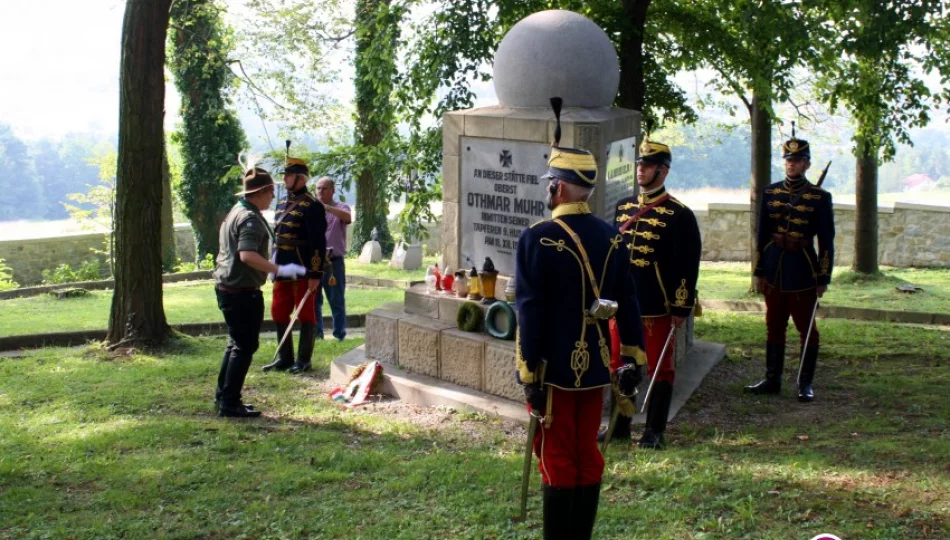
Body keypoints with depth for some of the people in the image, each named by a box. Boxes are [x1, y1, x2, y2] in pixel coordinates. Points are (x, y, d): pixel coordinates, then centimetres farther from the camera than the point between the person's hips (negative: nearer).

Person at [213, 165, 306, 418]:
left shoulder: (236, 212, 16)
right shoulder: (251, 219, -17)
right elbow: (247, 255, -30)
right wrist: (279, 270, -29)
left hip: (227, 287, 10)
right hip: (243, 291, -10)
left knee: (236, 343, 19)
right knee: (245, 346, -3)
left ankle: (223, 396, 25)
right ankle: (230, 403, 0)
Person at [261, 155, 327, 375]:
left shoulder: (311, 206, -12)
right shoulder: (282, 204, 13)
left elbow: (319, 243, -16)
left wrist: (316, 274, -19)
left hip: (303, 271, -8)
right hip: (282, 270, 8)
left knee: (305, 315, 2)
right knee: (279, 313, 12)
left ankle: (303, 360, 10)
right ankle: (284, 358, 22)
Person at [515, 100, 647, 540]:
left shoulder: (538, 239, -15)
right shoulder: (612, 238, 2)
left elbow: (530, 311, -17)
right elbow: (627, 304, 5)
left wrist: (528, 374, -14)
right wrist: (633, 360, 12)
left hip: (554, 368, -5)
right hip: (595, 367, 5)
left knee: (557, 460, 2)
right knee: (588, 456, 14)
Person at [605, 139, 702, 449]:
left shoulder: (679, 214, -8)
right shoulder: (623, 208, 9)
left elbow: (688, 265, -9)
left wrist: (682, 308, -11)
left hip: (658, 307, -5)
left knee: (659, 368, 4)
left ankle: (655, 432, 12)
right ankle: (619, 426, 23)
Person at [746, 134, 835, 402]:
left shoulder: (820, 198, -4)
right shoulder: (770, 193, 5)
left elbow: (826, 241, -3)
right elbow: (762, 234, 10)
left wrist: (823, 278, -5)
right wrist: (759, 271, 8)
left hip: (803, 272, -4)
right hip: (775, 269, 4)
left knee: (807, 329, 2)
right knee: (774, 327, 10)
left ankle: (805, 383, 11)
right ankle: (772, 380, 19)